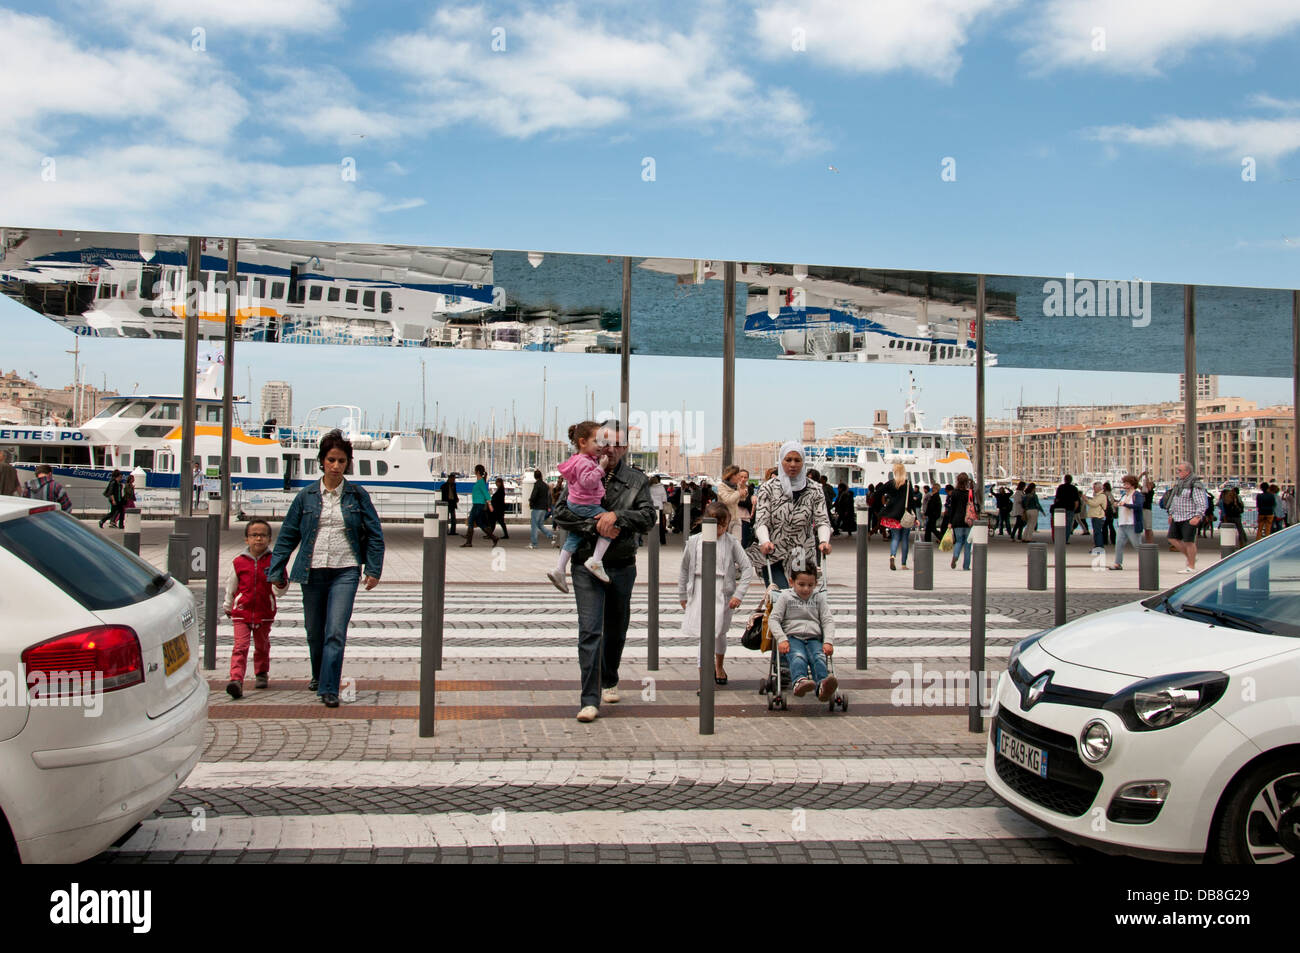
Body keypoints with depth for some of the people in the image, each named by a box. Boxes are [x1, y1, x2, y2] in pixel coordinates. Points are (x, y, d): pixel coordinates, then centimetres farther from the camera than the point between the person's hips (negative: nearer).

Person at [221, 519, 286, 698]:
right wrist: (228, 607, 21)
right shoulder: (238, 562, 0)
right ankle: (236, 681, -20)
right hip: (241, 612, -1)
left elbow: (281, 589, 1)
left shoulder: (273, 561, -1)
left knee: (262, 646, 17)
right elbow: (230, 587, 14)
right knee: (240, 647, -13)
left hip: (264, 613, 1)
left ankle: (261, 673, 37)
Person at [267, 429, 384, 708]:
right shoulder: (307, 495, 4)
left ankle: (329, 689, -5)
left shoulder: (358, 495, 1)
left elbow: (374, 534, 5)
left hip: (345, 572, -2)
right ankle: (318, 676, 39)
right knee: (314, 631, 14)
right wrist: (276, 571, 8)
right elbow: (287, 535, 9)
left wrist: (373, 570, 0)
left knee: (336, 632, -11)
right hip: (312, 571, 2)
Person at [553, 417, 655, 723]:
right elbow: (560, 513, -4)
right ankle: (590, 700, -7)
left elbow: (648, 516, -6)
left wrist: (617, 516, -21)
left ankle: (610, 680, 40)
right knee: (590, 631, -9)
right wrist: (594, 526, -15)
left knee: (616, 628, 17)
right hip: (586, 565, -2)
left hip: (622, 566, 2)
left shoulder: (636, 480, 4)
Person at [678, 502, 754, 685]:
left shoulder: (731, 542, -4)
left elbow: (747, 568, -2)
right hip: (699, 593, 1)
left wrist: (738, 594, -8)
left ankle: (719, 666, 34)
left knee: (718, 633, 7)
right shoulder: (694, 541, 0)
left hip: (721, 593, -1)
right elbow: (684, 569, 10)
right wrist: (682, 595, 12)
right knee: (702, 634, -6)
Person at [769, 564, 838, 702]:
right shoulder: (786, 597, 10)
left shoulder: (819, 598, 17)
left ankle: (822, 687, -58)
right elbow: (773, 619, 4)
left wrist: (828, 641, -5)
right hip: (792, 637, -2)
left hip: (814, 638, 2)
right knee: (798, 657, -35)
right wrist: (781, 639, -11)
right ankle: (799, 682, -64)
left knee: (819, 658, -31)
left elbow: (828, 621, 12)